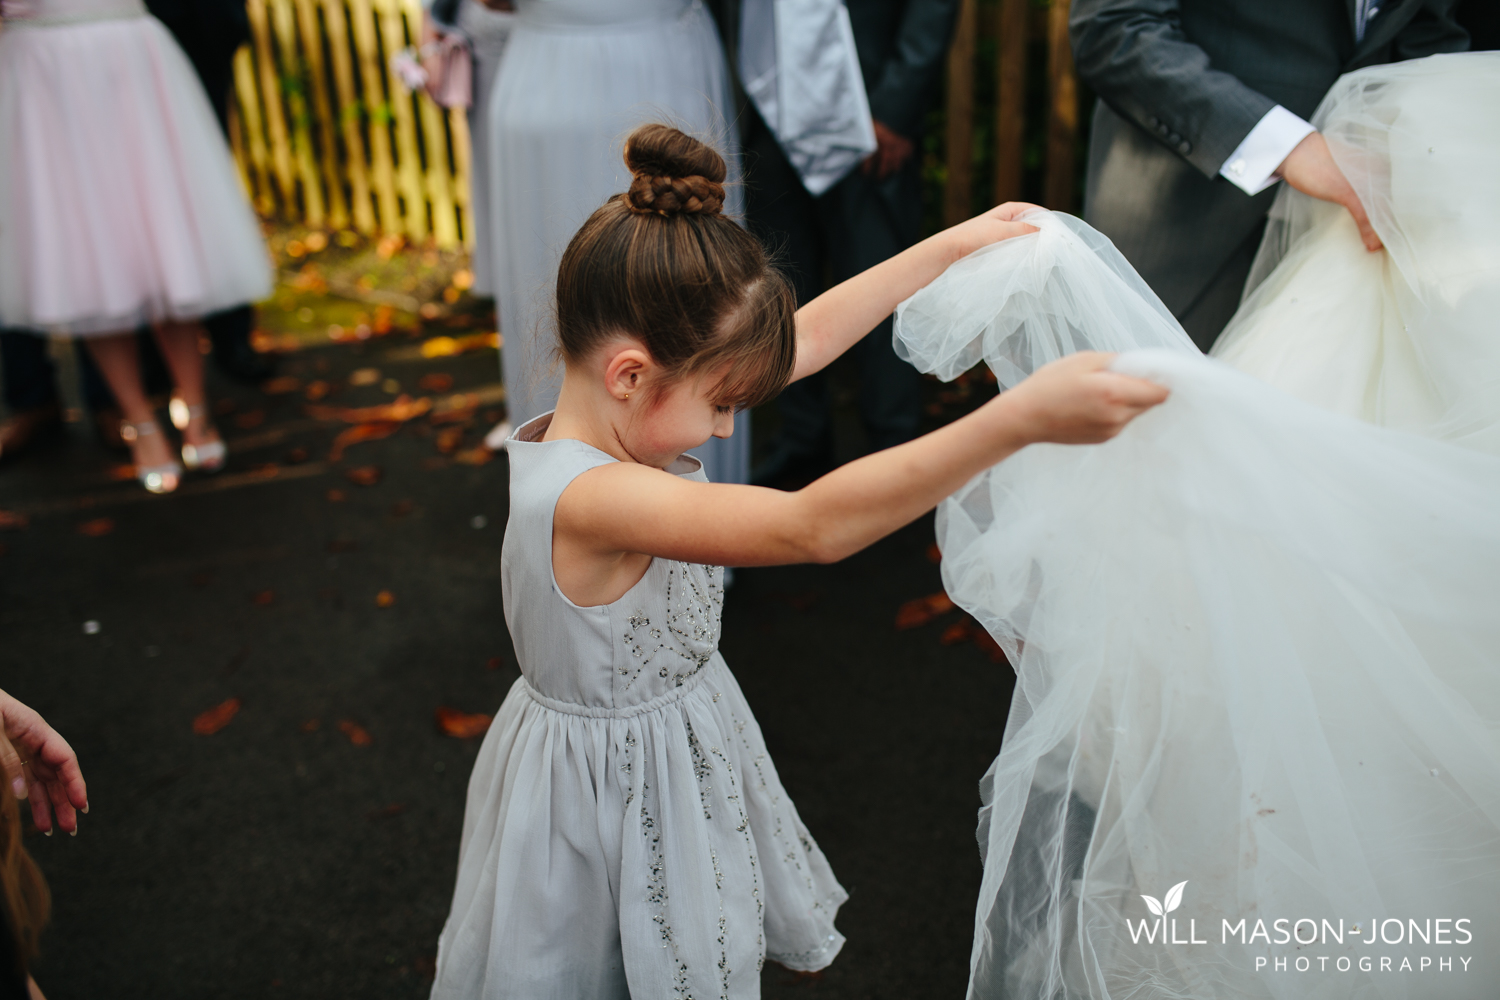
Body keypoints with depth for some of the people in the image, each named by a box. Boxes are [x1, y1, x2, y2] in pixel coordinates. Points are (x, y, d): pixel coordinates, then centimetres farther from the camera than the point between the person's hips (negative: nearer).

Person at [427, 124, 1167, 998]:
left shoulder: (615, 414, -10)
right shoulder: (585, 499, -36)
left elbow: (806, 336, -2)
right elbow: (816, 526, -45)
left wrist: (957, 244, 2)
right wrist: (1023, 418, -49)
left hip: (681, 744, 8)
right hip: (618, 788, -8)